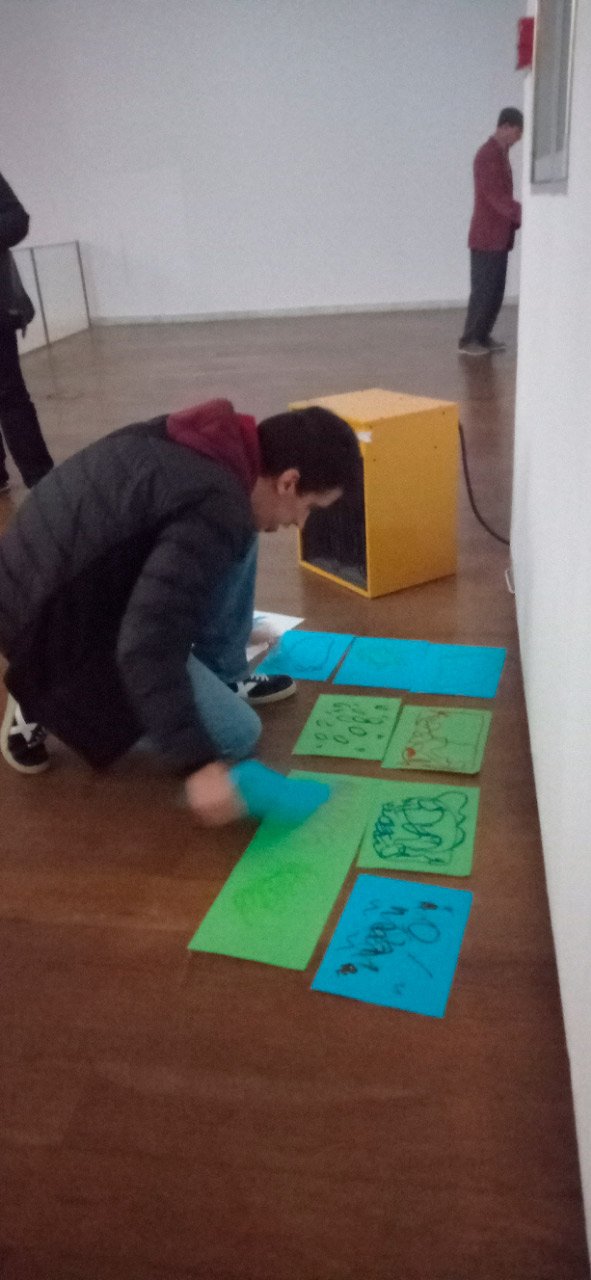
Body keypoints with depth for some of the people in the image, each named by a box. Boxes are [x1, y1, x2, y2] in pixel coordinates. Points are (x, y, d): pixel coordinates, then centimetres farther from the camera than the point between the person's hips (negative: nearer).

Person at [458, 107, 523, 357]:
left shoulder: (501, 154, 15)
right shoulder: (487, 156, -15)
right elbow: (497, 199, -22)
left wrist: (516, 220, 12)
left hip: (499, 236, 9)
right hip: (486, 237, -9)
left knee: (496, 290, 11)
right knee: (483, 290, -4)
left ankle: (483, 336, 20)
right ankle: (468, 340, 4)